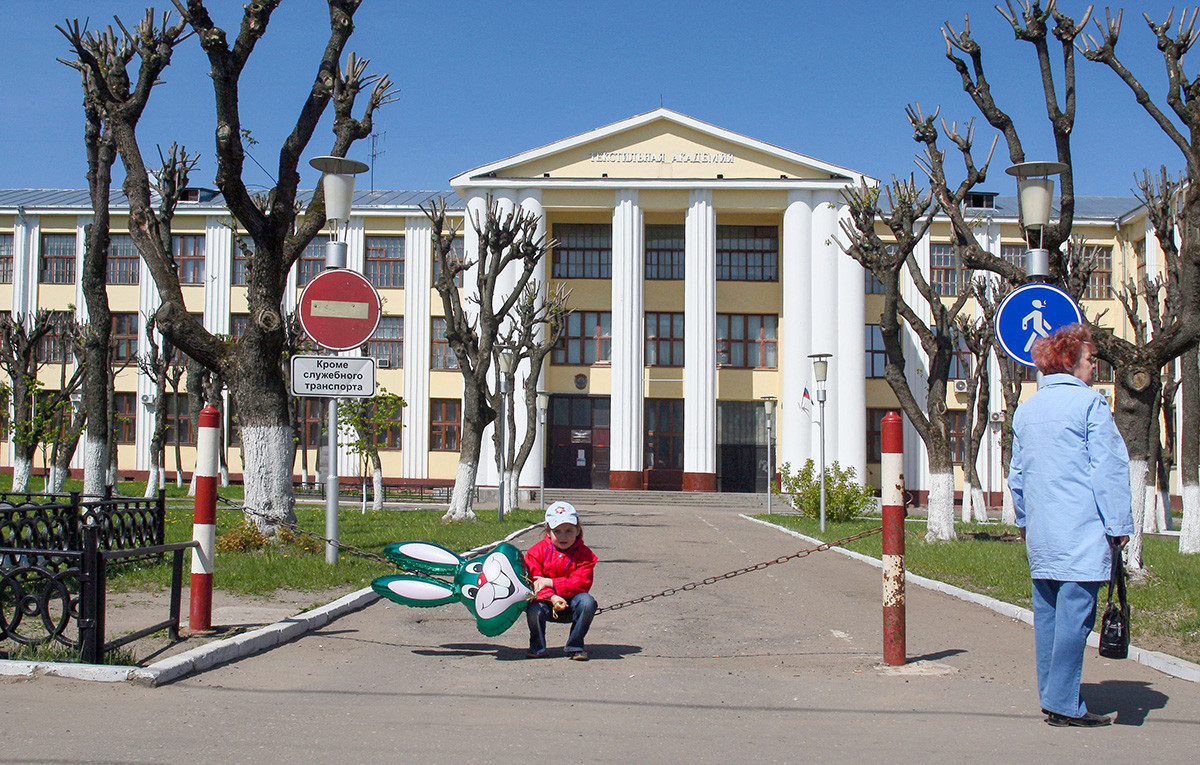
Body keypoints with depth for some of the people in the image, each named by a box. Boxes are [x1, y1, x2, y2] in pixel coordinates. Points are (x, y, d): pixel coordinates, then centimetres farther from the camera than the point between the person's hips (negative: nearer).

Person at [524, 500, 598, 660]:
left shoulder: (583, 553, -4)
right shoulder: (538, 551, -2)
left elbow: (582, 583, -15)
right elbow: (533, 581, -8)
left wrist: (549, 583, -22)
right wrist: (552, 597, -26)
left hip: (571, 601, 1)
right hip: (546, 602, 0)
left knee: (588, 602, -30)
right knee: (534, 610, -33)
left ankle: (575, 646, -10)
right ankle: (537, 647, -1)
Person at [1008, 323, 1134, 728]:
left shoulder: (1025, 409, 14)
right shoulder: (1089, 403, -8)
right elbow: (1110, 469, -10)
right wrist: (1119, 524, -7)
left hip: (1039, 533, 7)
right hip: (1082, 531, -7)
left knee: (1047, 614, 11)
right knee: (1074, 615, -6)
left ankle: (1051, 698, 17)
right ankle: (1064, 705, -5)